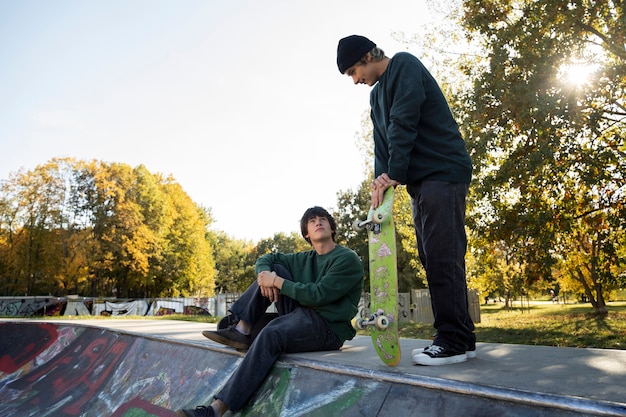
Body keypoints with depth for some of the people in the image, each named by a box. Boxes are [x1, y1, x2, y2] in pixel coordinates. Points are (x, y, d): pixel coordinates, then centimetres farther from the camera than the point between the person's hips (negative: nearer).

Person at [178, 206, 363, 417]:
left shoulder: (347, 259, -9)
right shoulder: (307, 258, 13)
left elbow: (318, 295, -20)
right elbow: (266, 259, 16)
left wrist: (276, 282, -16)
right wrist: (264, 275, -9)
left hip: (328, 328, -7)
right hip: (301, 317, 8)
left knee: (270, 334, -34)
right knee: (275, 268, 0)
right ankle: (242, 330, -11)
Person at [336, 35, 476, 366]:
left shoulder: (404, 66, -3)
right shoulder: (376, 95, 22)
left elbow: (404, 124, -15)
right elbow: (382, 141, 12)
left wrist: (393, 174, -18)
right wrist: (381, 179, -4)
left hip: (443, 172, -9)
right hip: (419, 180, 9)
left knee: (442, 256, -13)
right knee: (432, 259, 6)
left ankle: (453, 341, -7)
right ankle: (461, 338, 12)